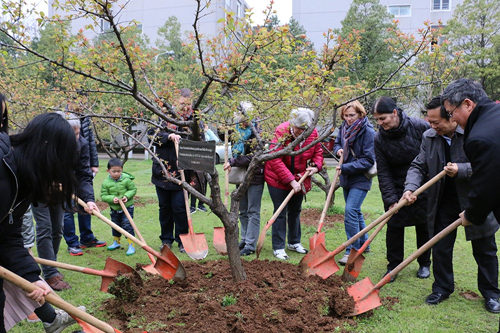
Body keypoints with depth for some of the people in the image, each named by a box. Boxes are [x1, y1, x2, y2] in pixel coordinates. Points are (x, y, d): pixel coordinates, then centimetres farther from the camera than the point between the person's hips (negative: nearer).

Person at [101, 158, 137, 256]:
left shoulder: (127, 179, -12)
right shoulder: (106, 182, -8)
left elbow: (133, 189, -3)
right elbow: (103, 196, -5)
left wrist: (127, 196, -19)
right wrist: (112, 198, -23)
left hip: (127, 207, -3)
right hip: (114, 208, 3)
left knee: (127, 225, -7)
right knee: (115, 225, 17)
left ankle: (131, 245, 0)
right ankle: (116, 242, 38)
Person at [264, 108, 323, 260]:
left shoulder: (313, 133, -8)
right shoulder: (281, 131, -24)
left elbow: (318, 152, 9)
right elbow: (275, 160, -29)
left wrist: (316, 166, -12)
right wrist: (291, 180, -32)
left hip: (300, 179, 6)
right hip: (278, 179, -5)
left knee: (295, 211, 17)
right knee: (280, 213, -3)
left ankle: (294, 242, 33)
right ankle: (278, 248, 7)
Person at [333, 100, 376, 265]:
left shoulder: (368, 132, -16)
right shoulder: (343, 128, 5)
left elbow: (368, 160, -18)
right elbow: (337, 143, 22)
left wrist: (345, 168, -23)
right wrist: (338, 150, -3)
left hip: (360, 179, -8)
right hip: (347, 178, 8)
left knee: (351, 211, -16)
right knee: (355, 212, 17)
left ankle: (352, 251, -7)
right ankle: (364, 243, 34)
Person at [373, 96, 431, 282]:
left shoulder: (420, 127, -15)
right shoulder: (379, 139, -11)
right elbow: (383, 172, -10)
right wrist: (390, 199, -17)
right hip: (396, 188, 1)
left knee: (423, 226, 10)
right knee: (394, 227, 0)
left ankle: (424, 264, 28)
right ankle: (393, 266, 15)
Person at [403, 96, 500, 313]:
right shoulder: (429, 137, 0)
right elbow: (418, 166, 2)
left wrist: (460, 170, -26)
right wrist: (410, 188, -15)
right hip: (443, 203, 4)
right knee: (440, 248, 9)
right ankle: (442, 288, 27)